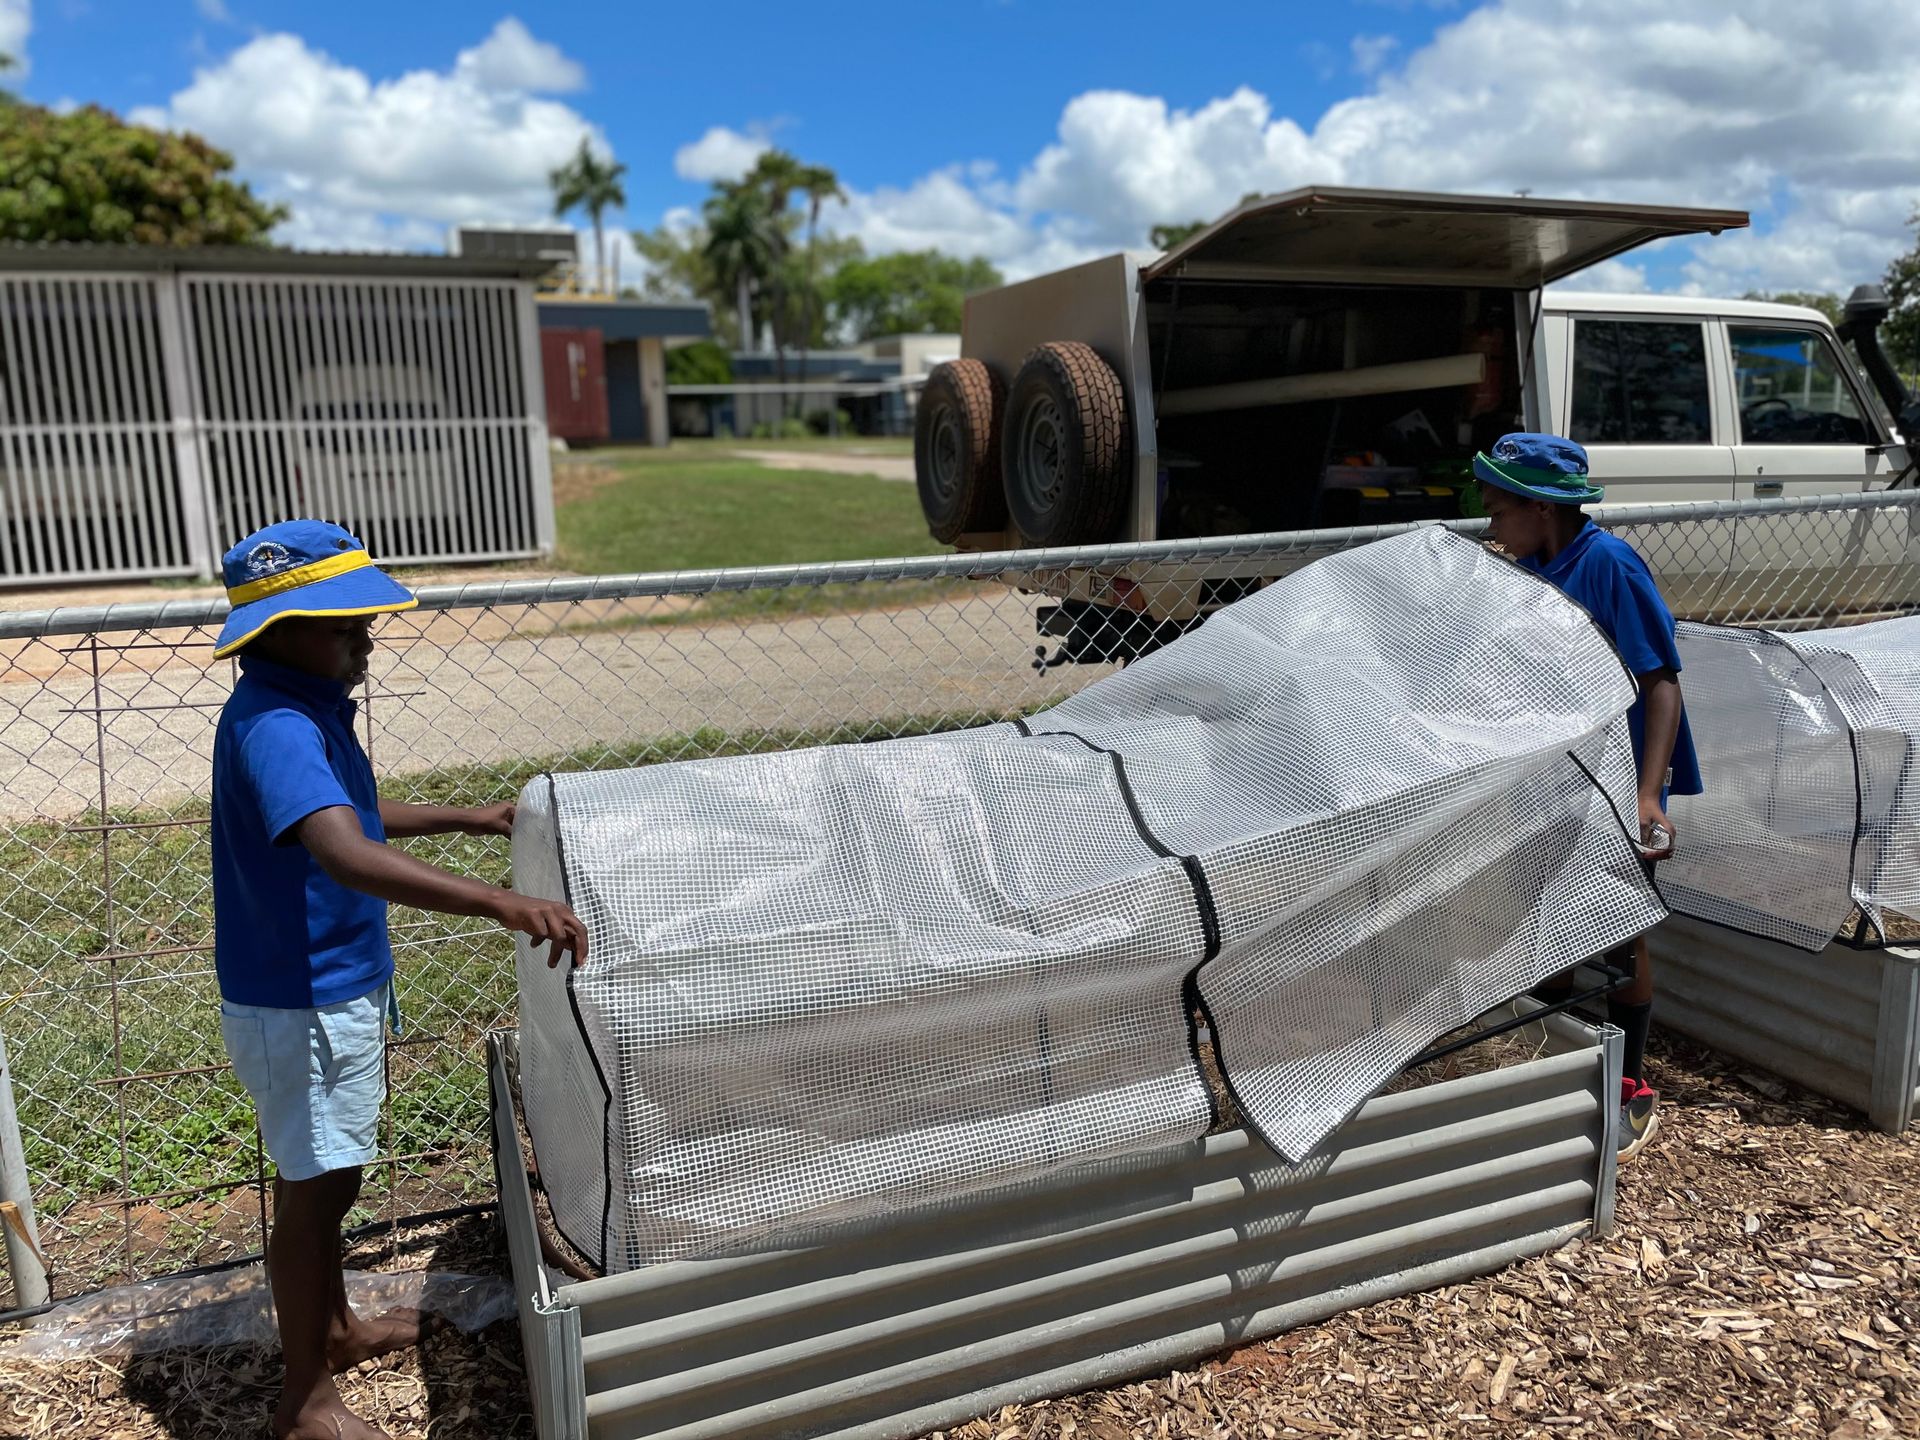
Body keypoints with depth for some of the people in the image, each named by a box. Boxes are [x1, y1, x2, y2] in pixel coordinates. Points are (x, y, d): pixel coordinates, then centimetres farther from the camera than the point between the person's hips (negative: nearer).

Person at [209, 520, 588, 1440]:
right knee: (316, 1189, 5)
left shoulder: (306, 710, 4)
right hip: (300, 1007, -10)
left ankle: (335, 1330, 44)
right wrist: (502, 904, -54)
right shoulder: (274, 728, -28)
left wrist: (465, 819, 22)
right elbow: (348, 858, -45)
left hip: (331, 990, 10)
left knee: (321, 1179, 24)